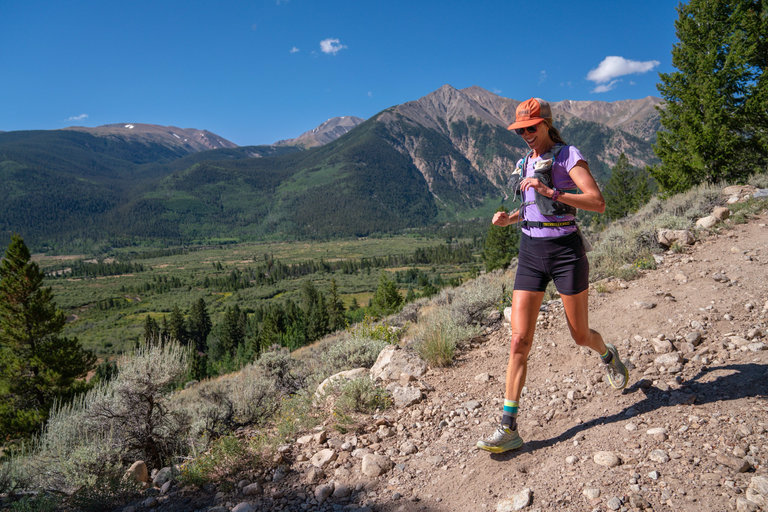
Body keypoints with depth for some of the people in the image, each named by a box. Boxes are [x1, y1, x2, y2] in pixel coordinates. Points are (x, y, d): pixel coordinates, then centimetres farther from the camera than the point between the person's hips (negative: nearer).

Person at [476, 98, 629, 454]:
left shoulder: (568, 156, -6)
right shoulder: (525, 163, 13)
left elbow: (598, 203, -18)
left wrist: (551, 192, -28)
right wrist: (509, 218, 6)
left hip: (565, 250, -5)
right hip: (530, 253, 5)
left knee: (580, 336, 11)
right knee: (519, 340, -5)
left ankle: (609, 356, 50)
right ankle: (508, 428, -2)